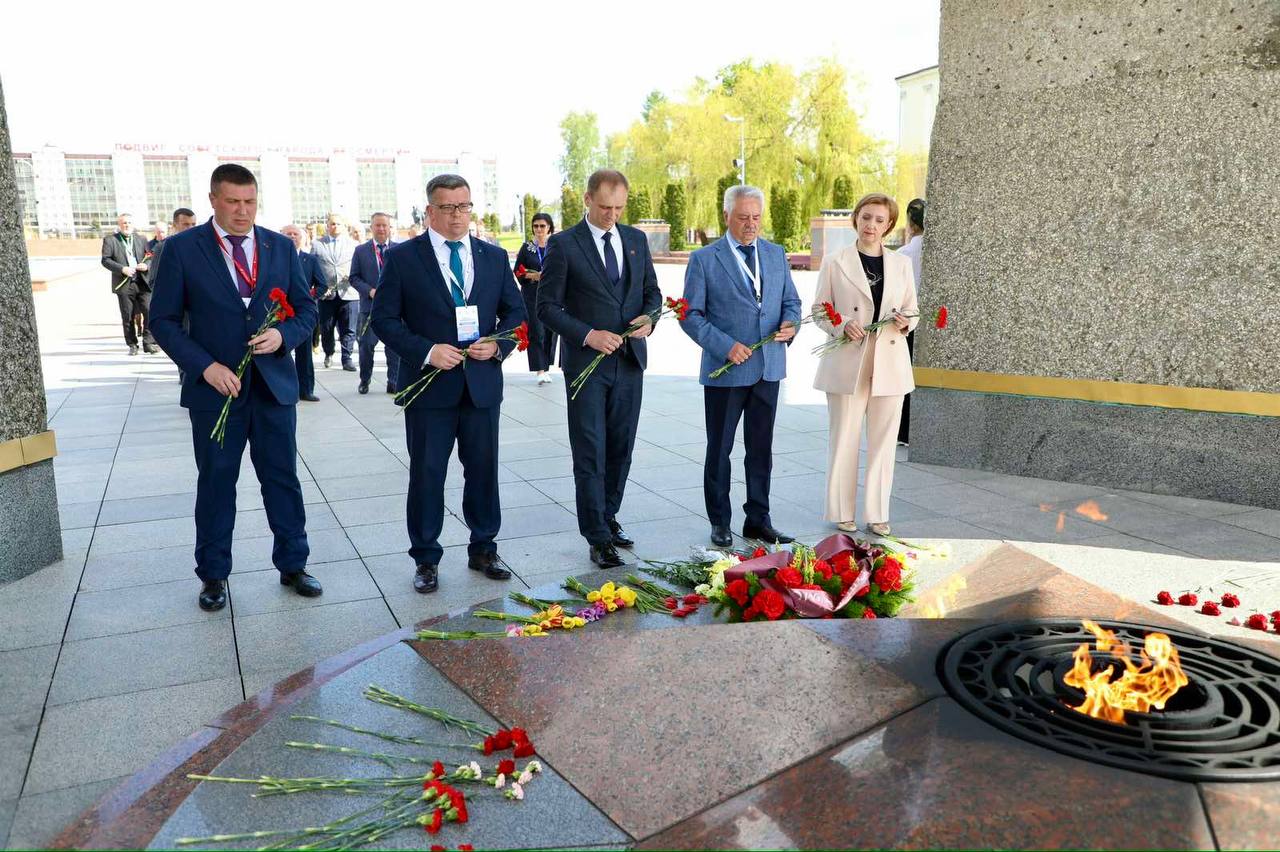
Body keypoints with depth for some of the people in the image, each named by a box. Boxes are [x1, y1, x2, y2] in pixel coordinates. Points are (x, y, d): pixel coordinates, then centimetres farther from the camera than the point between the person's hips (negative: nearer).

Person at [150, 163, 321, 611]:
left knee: (283, 478, 9)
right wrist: (205, 366, -15)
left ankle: (292, 565, 23)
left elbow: (307, 309, 8)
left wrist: (283, 335, -13)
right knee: (215, 483, 10)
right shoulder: (182, 248, -3)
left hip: (274, 384, 2)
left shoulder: (281, 247, 5)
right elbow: (164, 320, -3)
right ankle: (214, 576, 24)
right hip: (215, 387, -2)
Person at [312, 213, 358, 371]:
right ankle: (328, 354, 28)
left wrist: (352, 276, -11)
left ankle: (347, 359, 4)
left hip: (348, 292, 0)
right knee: (326, 328, 8)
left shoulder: (353, 244, 11)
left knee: (348, 329, -3)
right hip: (326, 294, 1)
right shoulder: (317, 244, 10)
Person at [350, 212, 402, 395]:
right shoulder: (361, 250, 7)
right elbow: (354, 278, 5)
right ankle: (364, 380, 18)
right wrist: (369, 290, -11)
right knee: (366, 345, 1)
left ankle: (393, 383, 14)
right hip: (370, 305, 0)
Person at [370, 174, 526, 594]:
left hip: (482, 382, 3)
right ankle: (426, 559, 19)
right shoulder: (402, 257, -2)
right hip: (429, 385, -3)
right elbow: (384, 317, -4)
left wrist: (498, 344, -8)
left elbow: (515, 311, 12)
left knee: (483, 470, 12)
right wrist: (425, 351, -17)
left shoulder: (494, 257, 8)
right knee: (427, 474, 5)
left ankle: (483, 550, 28)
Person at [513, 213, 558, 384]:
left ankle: (546, 368, 16)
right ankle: (540, 371, -11)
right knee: (536, 332, -9)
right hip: (532, 296, -1)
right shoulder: (527, 248, 6)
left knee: (550, 331, 4)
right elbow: (518, 272, 5)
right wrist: (533, 276, -12)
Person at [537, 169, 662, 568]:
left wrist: (648, 317, -7)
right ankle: (598, 538, 5)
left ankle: (608, 517, 29)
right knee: (590, 455, -2)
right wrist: (588, 335, -19)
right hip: (586, 362, -5)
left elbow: (652, 291, 16)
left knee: (621, 449, 12)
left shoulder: (636, 239, 9)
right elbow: (547, 306, -7)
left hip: (629, 361, 5)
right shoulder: (563, 244, -5)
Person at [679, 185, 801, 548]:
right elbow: (691, 315, -7)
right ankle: (720, 523, 19)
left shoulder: (776, 254, 10)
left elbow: (791, 300, 16)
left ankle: (758, 520, 22)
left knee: (761, 448, 11)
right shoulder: (704, 259, -4)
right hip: (725, 369, -4)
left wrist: (791, 323, -7)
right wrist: (725, 345, -18)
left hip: (768, 367, 4)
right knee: (719, 449, 7)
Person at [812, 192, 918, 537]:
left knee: (883, 441, 7)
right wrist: (841, 326, -16)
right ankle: (842, 512, 17)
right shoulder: (835, 262, 1)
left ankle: (877, 513, 18)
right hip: (847, 364, -3)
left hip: (890, 363, 3)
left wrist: (905, 322, -8)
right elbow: (820, 311, 3)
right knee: (844, 440, 3)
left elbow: (912, 311, 15)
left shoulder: (902, 264, 10)